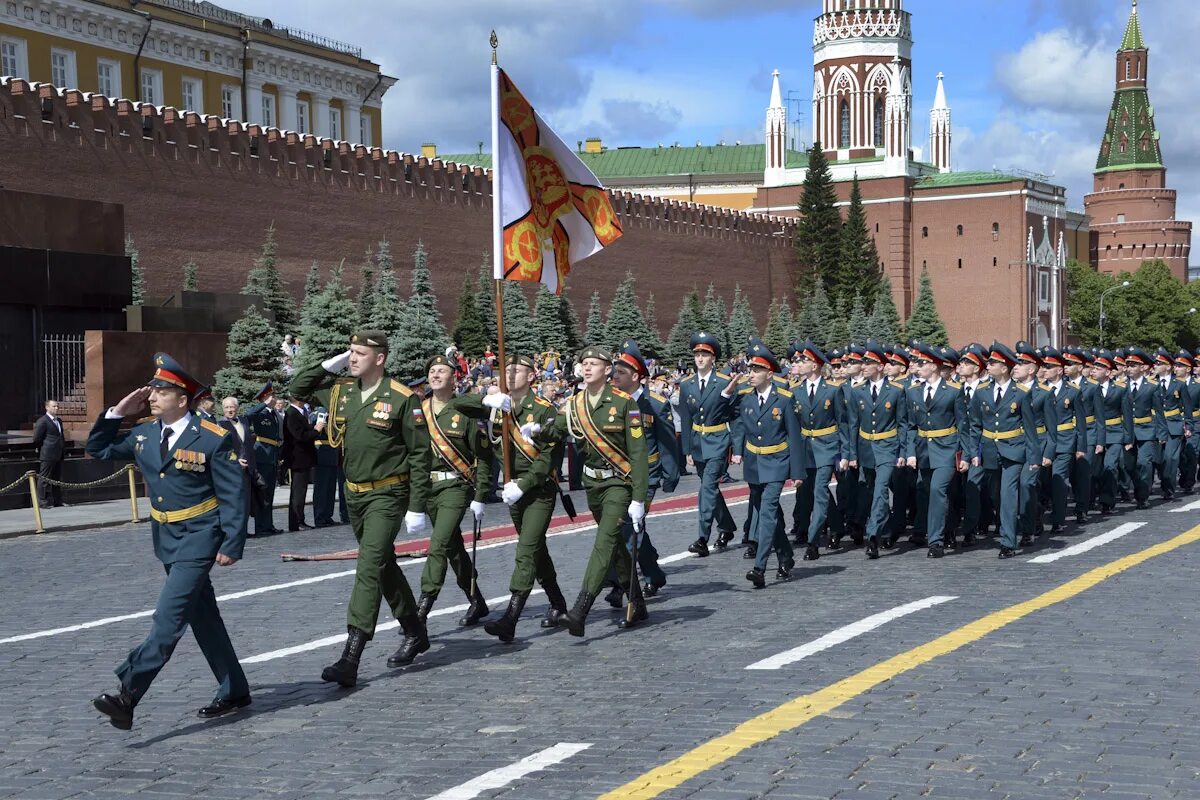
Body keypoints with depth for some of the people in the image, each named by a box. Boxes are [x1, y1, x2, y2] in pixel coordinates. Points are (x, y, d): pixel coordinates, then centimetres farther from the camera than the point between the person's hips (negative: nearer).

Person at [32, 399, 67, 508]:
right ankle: (43, 502, -1)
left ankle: (57, 501, 18)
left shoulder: (58, 420, 17)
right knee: (44, 479, -3)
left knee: (57, 479, 12)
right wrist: (40, 450, -2)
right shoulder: (42, 421, -10)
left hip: (58, 455, 8)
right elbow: (36, 439, -9)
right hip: (47, 456, -8)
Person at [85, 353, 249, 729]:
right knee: (202, 616, 14)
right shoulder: (143, 433, 5)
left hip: (199, 537, -7)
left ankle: (127, 694, -18)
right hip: (166, 537, 8)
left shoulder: (214, 438, -14)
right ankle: (234, 692, 24)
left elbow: (234, 495, -12)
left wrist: (232, 544, -17)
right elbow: (98, 448, 15)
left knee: (168, 618, -14)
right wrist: (118, 412, 1)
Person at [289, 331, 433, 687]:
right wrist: (332, 364, 2)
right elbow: (297, 386, 18)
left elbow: (419, 455, -11)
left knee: (369, 568, -15)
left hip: (387, 495, -7)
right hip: (354, 494, 7)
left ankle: (350, 659, -20)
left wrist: (417, 508, -13)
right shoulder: (341, 391, 5)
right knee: (384, 565, 18)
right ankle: (414, 633, 36)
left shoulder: (403, 399, -13)